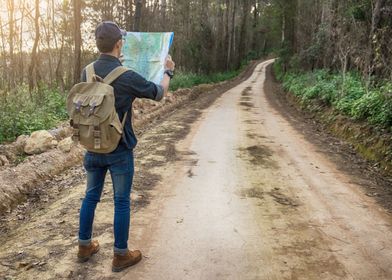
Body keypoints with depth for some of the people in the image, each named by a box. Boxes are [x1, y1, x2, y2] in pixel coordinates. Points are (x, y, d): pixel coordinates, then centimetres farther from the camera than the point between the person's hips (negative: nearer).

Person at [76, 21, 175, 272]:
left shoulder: (87, 72, -2)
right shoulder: (128, 77, -19)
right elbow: (160, 94, -4)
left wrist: (115, 64, 33)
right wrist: (168, 72, 14)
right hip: (120, 149, -5)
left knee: (91, 196, 19)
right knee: (122, 201, 7)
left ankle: (85, 246, 33)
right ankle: (121, 256, 19)